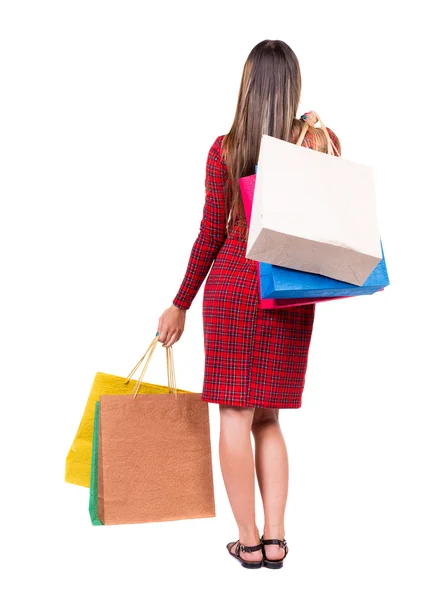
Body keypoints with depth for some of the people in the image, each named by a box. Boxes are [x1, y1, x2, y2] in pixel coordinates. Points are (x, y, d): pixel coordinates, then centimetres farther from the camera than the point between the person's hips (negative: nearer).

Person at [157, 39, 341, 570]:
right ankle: (275, 537, 14)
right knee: (268, 416, 13)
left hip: (232, 284, -2)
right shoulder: (321, 142, 0)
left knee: (235, 414, 5)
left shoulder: (225, 149, -2)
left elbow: (212, 233, -1)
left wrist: (180, 305, 7)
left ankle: (248, 541, 10)